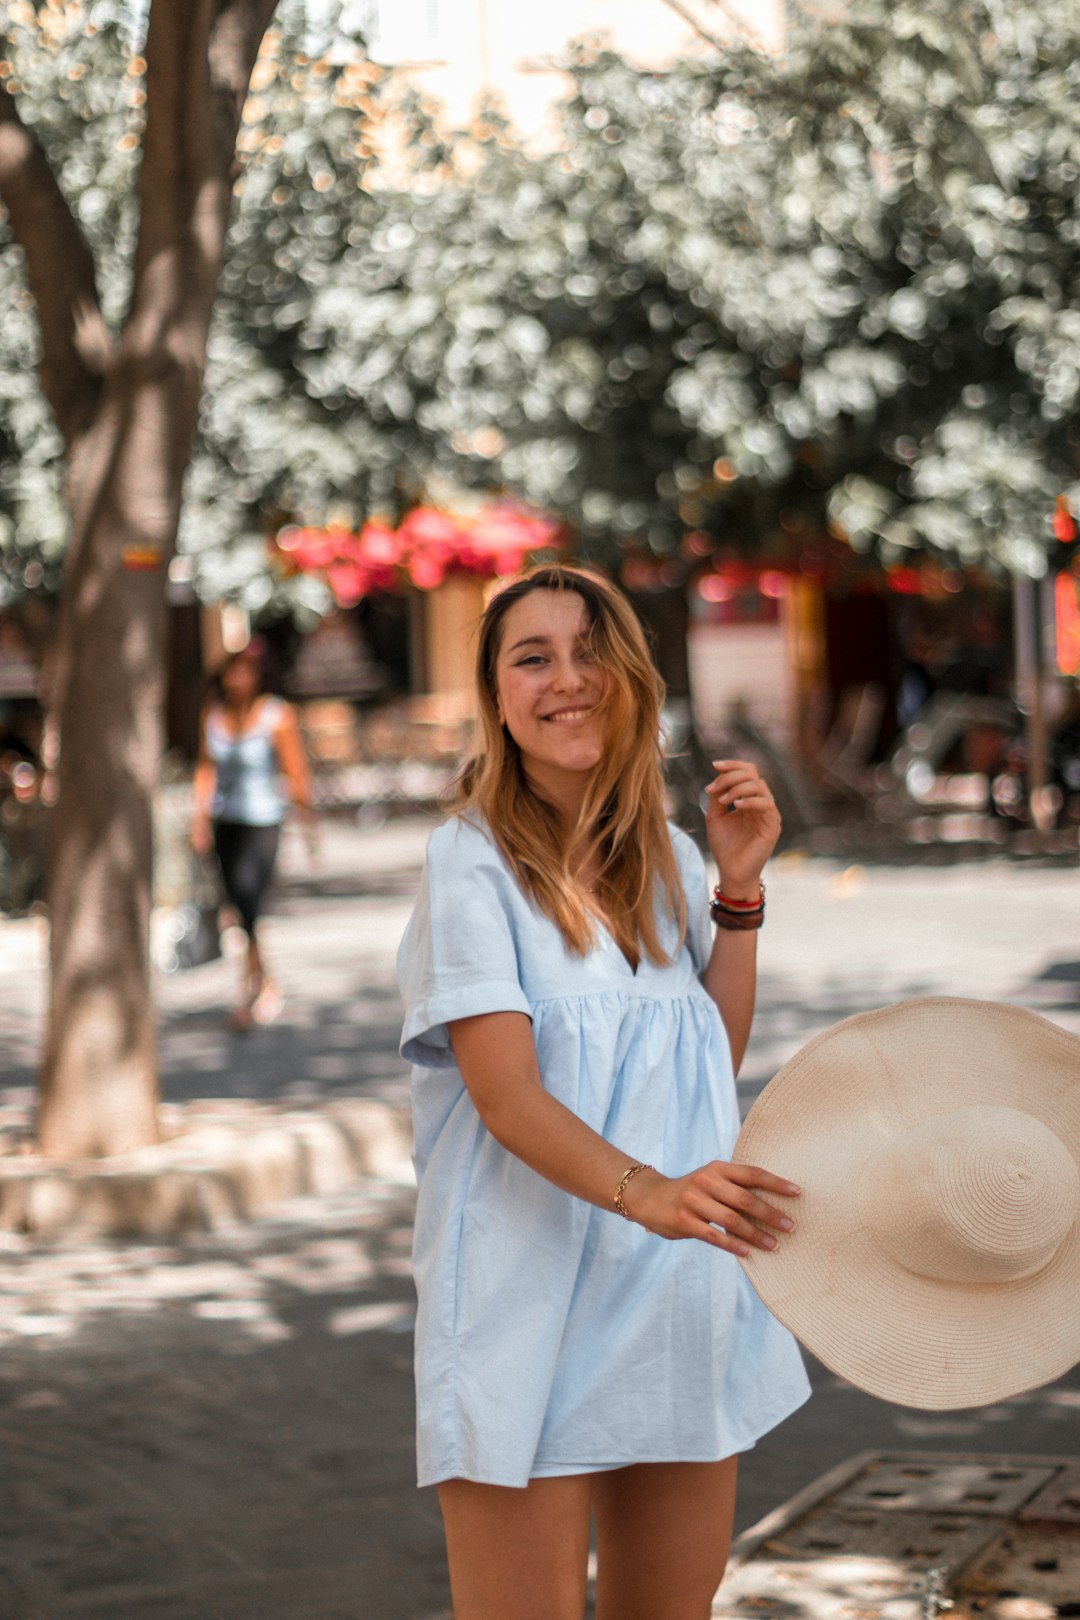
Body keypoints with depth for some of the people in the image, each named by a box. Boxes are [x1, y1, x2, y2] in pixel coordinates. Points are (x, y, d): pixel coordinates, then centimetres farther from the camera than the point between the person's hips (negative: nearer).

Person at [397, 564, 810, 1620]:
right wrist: (645, 1193, -35)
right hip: (528, 1317, -6)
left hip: (681, 1305, 6)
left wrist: (739, 886, 3)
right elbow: (507, 1096, -18)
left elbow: (719, 1064, 11)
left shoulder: (669, 860, 11)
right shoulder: (471, 861, -9)